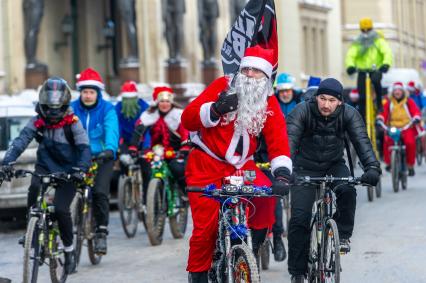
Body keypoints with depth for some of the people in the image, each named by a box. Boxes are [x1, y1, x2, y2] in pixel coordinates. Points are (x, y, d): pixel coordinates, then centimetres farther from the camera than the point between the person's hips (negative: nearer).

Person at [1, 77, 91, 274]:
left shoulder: (72, 122, -12)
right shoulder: (37, 122, -5)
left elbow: (84, 148, -19)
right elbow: (21, 140, -17)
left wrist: (80, 168, -37)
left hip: (67, 171, -2)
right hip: (45, 167, 2)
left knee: (60, 209, -17)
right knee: (34, 188, -31)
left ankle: (69, 251, 3)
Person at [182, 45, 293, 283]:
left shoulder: (269, 103, 0)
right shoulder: (223, 86, -6)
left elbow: (278, 140, -13)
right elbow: (188, 119, -12)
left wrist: (282, 172, -30)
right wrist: (215, 110, -31)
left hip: (241, 165, 2)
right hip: (207, 163, -2)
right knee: (205, 226, -7)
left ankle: (254, 245, -6)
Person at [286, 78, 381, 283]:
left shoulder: (349, 114, -15)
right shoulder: (302, 111, -21)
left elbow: (361, 141, -26)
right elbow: (290, 139, -32)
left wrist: (372, 167, -43)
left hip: (334, 166, 1)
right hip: (306, 168, -1)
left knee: (347, 190, -31)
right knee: (299, 218, -12)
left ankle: (343, 235, -8)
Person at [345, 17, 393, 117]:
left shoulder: (378, 40, 1)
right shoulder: (357, 43, 5)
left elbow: (387, 52, -12)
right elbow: (350, 55, -7)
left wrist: (386, 64, -33)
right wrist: (350, 66, -29)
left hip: (376, 70, -2)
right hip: (362, 71, 2)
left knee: (375, 80, -36)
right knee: (362, 97, -7)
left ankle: (379, 103, -15)